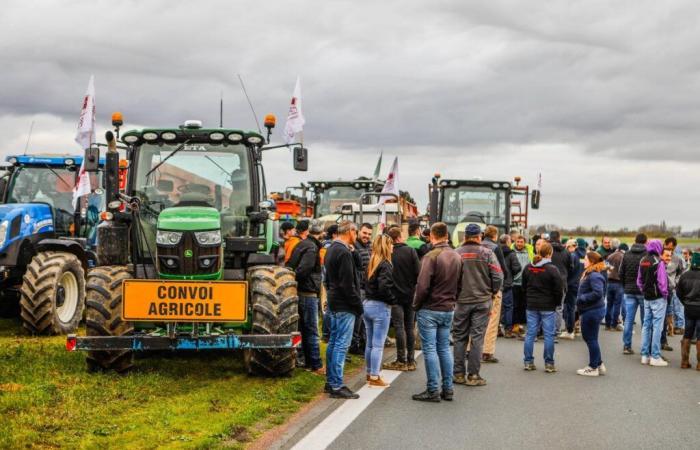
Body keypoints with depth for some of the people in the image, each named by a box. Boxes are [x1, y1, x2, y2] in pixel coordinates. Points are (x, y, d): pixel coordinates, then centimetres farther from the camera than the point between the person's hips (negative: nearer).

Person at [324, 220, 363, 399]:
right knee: (341, 345, -7)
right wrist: (358, 305, -14)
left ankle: (330, 382, 21)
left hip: (334, 303, 10)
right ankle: (337, 386, -6)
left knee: (333, 343, 15)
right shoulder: (344, 252, -17)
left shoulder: (331, 249, 14)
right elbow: (348, 284, -20)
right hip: (345, 306, -10)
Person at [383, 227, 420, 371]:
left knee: (399, 328, -1)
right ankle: (411, 360, 13)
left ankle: (401, 361, -1)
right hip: (410, 295, 2)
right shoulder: (410, 251, -5)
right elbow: (418, 272, -8)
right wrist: (415, 289, 6)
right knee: (410, 328, 9)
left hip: (395, 296, -1)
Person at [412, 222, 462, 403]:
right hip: (448, 310, 6)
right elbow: (460, 285, 11)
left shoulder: (431, 256, -15)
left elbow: (423, 285, -19)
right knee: (444, 348, 13)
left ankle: (433, 391, 0)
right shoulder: (457, 257, 6)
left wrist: (416, 305, -5)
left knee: (430, 349, -1)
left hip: (429, 310, -6)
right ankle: (447, 389, 15)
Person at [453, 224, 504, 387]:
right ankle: (473, 375, 4)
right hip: (482, 301, -1)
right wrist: (492, 293, 8)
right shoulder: (487, 253, -6)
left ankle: (459, 374, 13)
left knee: (459, 337, 11)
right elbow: (498, 276, -8)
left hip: (461, 301, 1)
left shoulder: (456, 254, -5)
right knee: (477, 338, 4)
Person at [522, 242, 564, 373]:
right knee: (549, 335, 2)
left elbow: (524, 286, 12)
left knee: (530, 334, 9)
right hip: (548, 307, -4)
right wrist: (557, 303, 4)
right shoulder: (552, 269, -14)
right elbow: (559, 289, -11)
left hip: (531, 305, 5)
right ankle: (549, 364, 4)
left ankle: (528, 362, 11)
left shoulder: (528, 268, 3)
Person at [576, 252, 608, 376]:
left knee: (591, 339, 1)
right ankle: (599, 365, 26)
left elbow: (597, 293, -28)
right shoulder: (589, 274, 13)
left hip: (592, 311, -11)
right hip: (590, 310, 11)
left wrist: (581, 298, -20)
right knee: (588, 337, 18)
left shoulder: (595, 276, -20)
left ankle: (593, 368, 11)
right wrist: (581, 298, 5)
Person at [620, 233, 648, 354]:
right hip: (644, 291, -3)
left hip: (629, 291, 3)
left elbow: (621, 273, 5)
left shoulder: (627, 255, 1)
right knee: (645, 320, 6)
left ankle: (626, 346, 4)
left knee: (628, 319, 5)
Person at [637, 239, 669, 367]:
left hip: (647, 298, 7)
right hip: (658, 298, -7)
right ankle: (655, 356, -4)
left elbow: (639, 280, 11)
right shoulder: (658, 262, -15)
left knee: (646, 325, 11)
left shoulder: (643, 261, 7)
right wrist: (665, 294, -3)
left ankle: (645, 355, 15)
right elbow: (662, 281, -17)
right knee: (657, 326, -4)